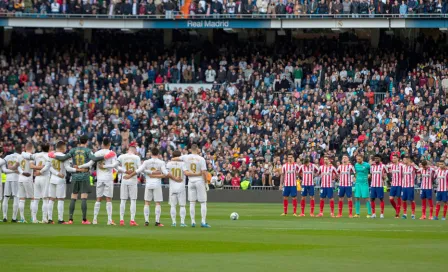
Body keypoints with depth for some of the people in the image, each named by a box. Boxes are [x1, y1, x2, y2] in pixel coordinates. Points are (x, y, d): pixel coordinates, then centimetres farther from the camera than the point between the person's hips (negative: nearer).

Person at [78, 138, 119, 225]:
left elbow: (90, 163, -1)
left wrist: (79, 167, 8)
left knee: (98, 199, 10)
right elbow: (115, 164, -16)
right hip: (108, 178, -3)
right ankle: (109, 220, -7)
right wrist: (105, 166, -9)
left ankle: (95, 219, 8)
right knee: (108, 199, -1)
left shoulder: (97, 153, 3)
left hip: (99, 178, 3)